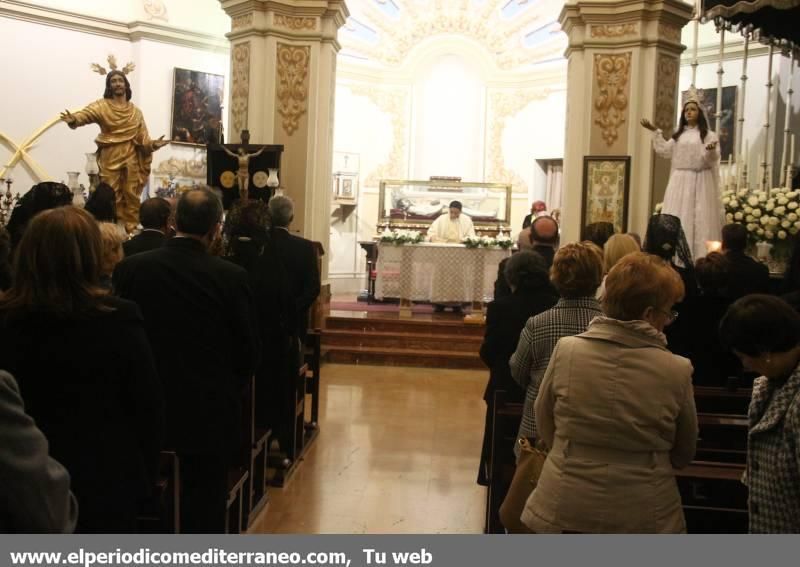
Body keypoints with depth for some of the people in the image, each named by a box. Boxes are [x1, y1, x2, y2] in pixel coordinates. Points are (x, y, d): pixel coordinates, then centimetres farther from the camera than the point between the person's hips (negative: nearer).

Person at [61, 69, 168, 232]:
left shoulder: (136, 111, 9)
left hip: (131, 158, 2)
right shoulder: (102, 106, -1)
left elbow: (142, 137, 6)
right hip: (110, 158, -2)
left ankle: (131, 229, 11)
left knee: (131, 194, 4)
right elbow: (85, 114, -20)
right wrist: (74, 119, -42)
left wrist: (152, 144, -14)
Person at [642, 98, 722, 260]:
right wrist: (655, 132, 10)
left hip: (700, 182, -4)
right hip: (680, 181, 5)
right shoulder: (678, 135, 18)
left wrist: (711, 150, -30)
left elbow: (712, 159, -8)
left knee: (699, 219, -7)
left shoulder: (708, 135, 2)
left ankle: (699, 258, -7)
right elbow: (665, 151, 11)